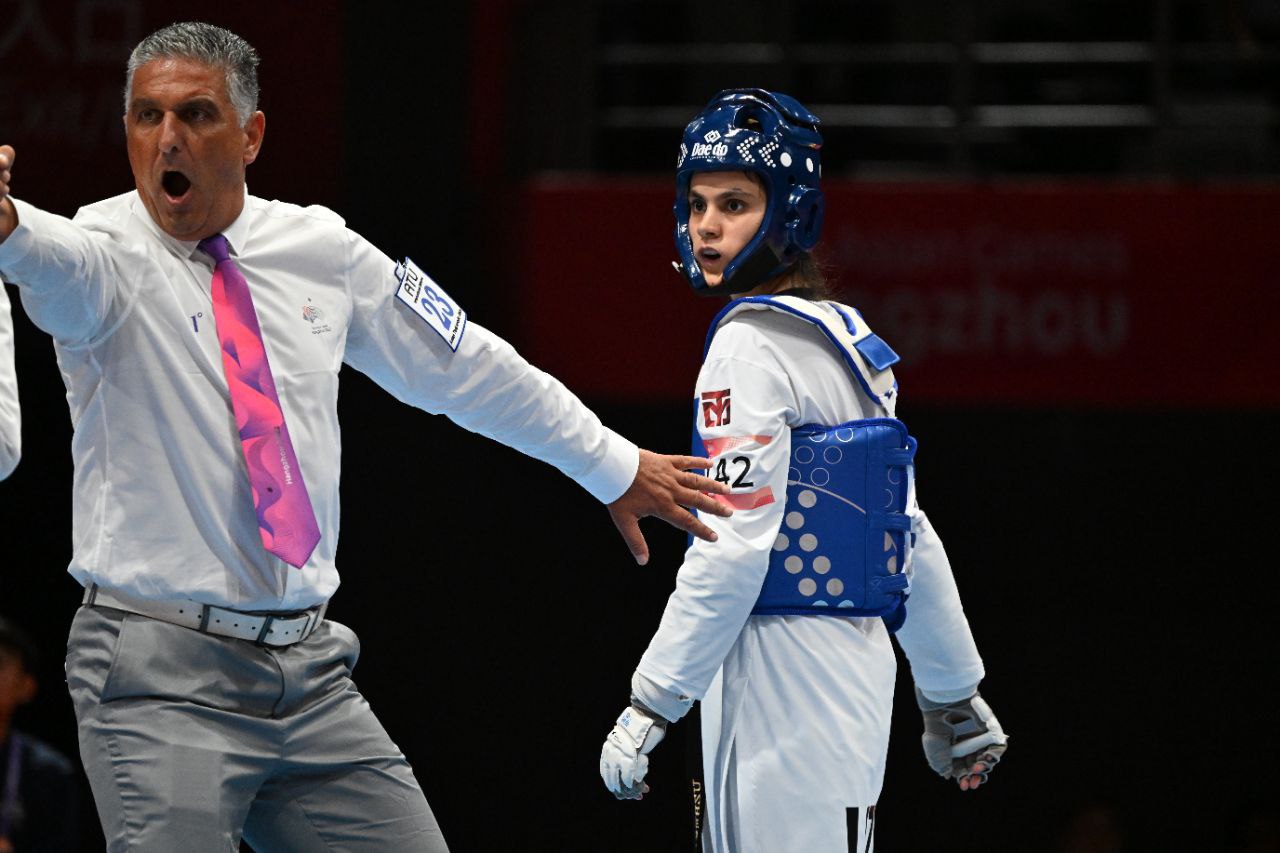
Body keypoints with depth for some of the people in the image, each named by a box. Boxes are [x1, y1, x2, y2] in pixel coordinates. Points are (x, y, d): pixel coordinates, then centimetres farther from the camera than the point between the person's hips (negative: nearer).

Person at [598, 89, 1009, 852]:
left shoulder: (751, 345, -11)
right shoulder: (849, 339, 15)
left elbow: (733, 546, -18)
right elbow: (911, 533, 19)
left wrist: (650, 706, -17)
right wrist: (954, 695, 26)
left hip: (782, 668, -9)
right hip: (858, 664, 9)